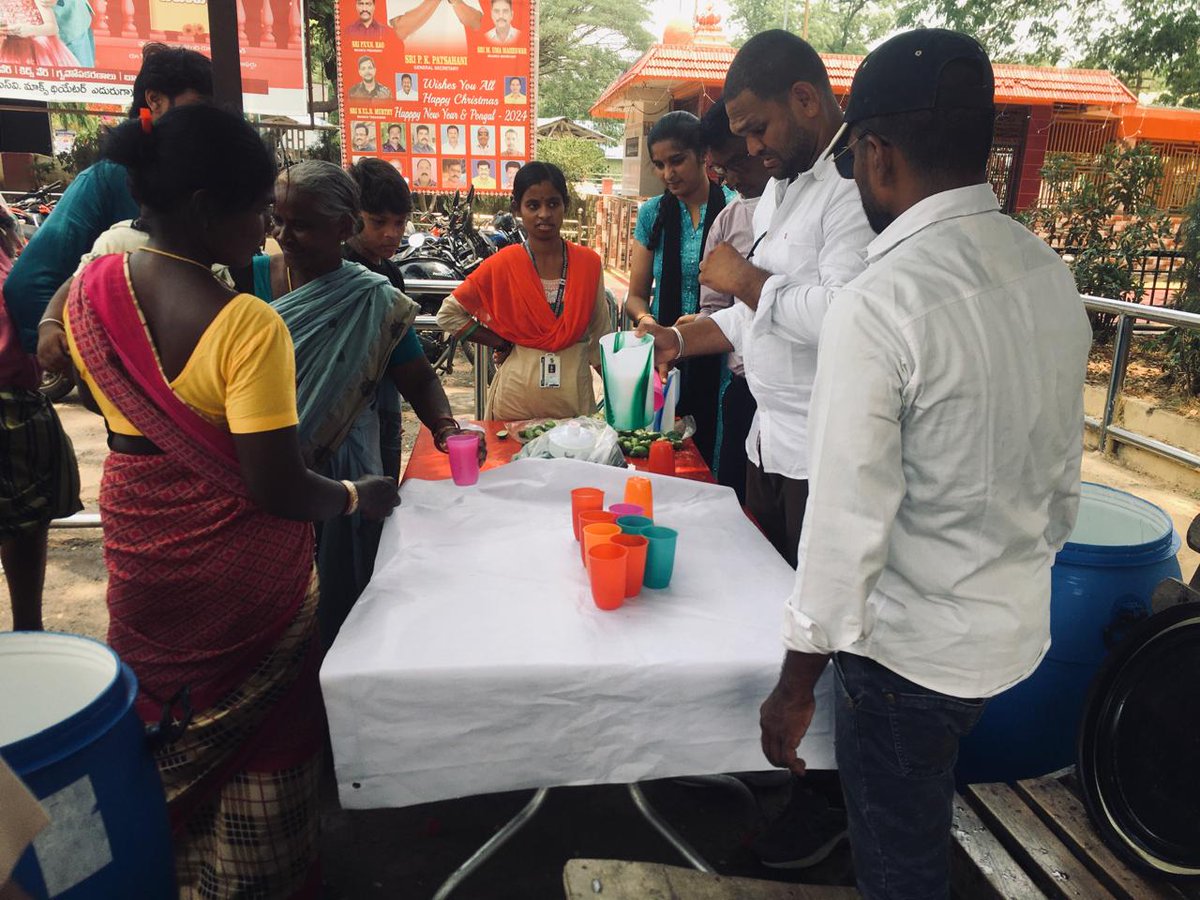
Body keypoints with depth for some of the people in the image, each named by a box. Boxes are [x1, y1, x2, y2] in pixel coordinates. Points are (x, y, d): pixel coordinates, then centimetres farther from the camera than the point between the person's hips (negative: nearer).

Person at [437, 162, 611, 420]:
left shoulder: (589, 263, -2)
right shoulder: (503, 265, -7)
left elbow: (600, 334, 6)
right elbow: (448, 314, 0)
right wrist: (501, 345, -5)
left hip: (575, 397, 2)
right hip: (517, 398, -1)